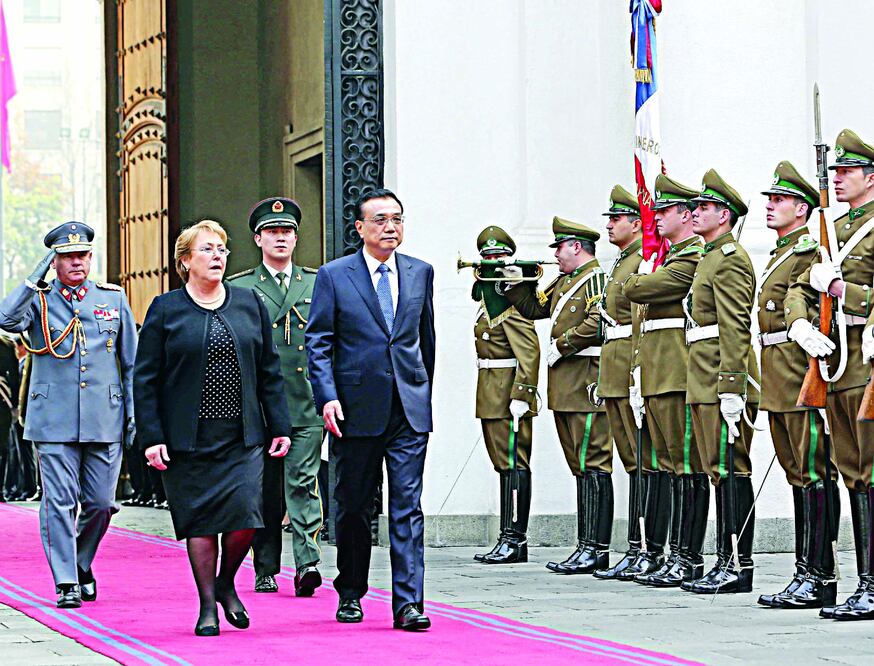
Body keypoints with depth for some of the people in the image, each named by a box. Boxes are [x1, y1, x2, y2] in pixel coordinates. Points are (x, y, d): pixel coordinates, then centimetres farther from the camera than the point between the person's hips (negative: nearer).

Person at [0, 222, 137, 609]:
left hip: (105, 421, 2)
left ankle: (82, 565, 28)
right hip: (54, 422, -2)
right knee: (59, 501, -5)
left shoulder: (113, 298, 11)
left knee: (100, 503, 4)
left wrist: (133, 412, 8)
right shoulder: (37, 301, 5)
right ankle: (66, 583, 0)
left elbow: (132, 362, 14)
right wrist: (36, 279, -14)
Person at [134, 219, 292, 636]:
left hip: (242, 436, 2)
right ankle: (207, 606, 13)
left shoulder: (249, 304, 10)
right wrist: (152, 438, -7)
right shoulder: (165, 310, 2)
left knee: (245, 512, -11)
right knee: (200, 521, 1)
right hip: (188, 439, -2)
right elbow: (145, 379, 0)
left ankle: (225, 583, 16)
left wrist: (278, 427, 7)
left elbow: (269, 371, 13)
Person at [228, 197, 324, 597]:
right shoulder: (238, 289, 7)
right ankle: (265, 571, 15)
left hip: (307, 405, 0)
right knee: (265, 492, 5)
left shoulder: (318, 284, 11)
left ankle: (307, 564, -19)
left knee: (303, 484, -11)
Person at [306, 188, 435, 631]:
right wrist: (327, 397, -12)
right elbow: (317, 342, -2)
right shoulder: (334, 276, 1)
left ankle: (408, 603, -7)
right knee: (353, 507, 9)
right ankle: (350, 594, 24)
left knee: (407, 506, -5)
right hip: (357, 409, -1)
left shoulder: (420, 273, 10)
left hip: (409, 411, 1)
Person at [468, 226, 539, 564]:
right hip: (491, 397, 10)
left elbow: (530, 352, -20)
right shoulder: (486, 294, 15)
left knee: (513, 463, -7)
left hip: (508, 397, -10)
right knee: (505, 464, 11)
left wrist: (521, 395, -24)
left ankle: (514, 539, -6)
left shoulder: (513, 300, -13)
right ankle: (511, 540, 15)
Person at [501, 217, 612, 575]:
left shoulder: (598, 279, -9)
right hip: (564, 386, 10)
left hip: (587, 384, -10)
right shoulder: (563, 282, 20)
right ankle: (587, 546, 13)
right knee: (580, 466, 10)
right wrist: (515, 283, 18)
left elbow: (598, 322, -22)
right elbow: (535, 308, 29)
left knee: (592, 464, -10)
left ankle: (596, 549, -11)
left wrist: (561, 344, -14)